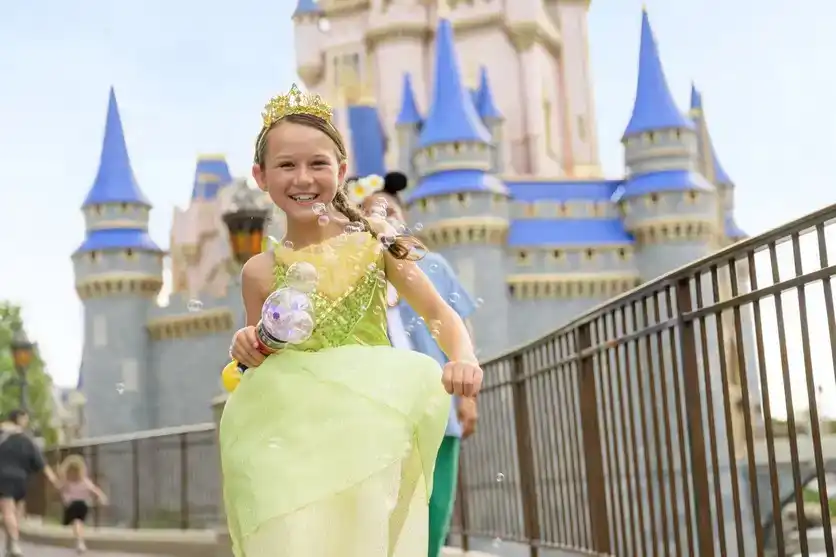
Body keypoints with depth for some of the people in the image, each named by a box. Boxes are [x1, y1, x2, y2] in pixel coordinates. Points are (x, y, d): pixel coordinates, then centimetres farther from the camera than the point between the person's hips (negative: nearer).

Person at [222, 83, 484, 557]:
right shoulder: (261, 272, 3)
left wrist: (464, 359, -16)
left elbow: (441, 314, 3)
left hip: (373, 429, 0)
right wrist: (250, 355, -8)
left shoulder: (374, 241, 1)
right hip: (296, 441, 1)